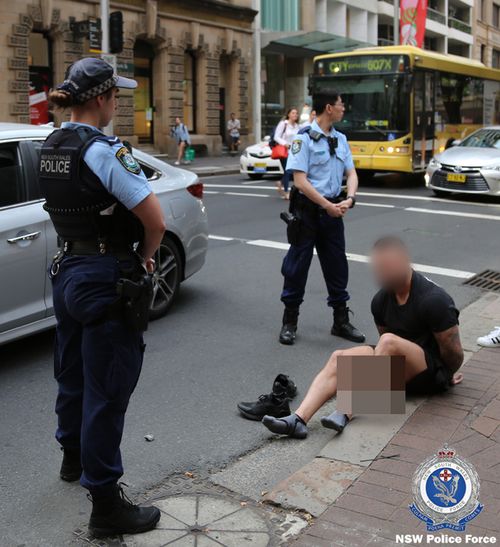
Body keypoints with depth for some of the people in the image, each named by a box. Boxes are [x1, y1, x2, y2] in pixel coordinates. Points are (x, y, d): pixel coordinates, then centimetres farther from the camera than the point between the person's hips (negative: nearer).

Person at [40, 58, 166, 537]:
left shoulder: (50, 147, 6)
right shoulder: (102, 150, -19)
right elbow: (155, 220, -22)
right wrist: (146, 258, -3)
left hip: (66, 271, 9)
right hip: (106, 279, -9)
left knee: (72, 374, 24)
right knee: (106, 391, -1)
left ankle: (73, 457, 46)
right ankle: (106, 504, 8)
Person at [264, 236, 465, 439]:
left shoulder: (433, 299, -21)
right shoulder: (381, 300, 0)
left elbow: (455, 353, -12)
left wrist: (447, 376, 4)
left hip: (433, 374, -6)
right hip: (401, 370, 6)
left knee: (389, 342, -35)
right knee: (339, 358, -17)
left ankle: (345, 413, -38)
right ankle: (298, 420, -35)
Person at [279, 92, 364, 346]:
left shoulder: (340, 139, 11)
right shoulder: (304, 138, -11)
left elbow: (351, 173, 10)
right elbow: (300, 181, -16)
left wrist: (349, 199, -10)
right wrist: (328, 206, -16)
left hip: (333, 210, 6)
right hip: (308, 210, -6)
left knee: (337, 266, 11)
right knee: (297, 266, 2)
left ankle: (341, 321, 22)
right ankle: (289, 322, 14)